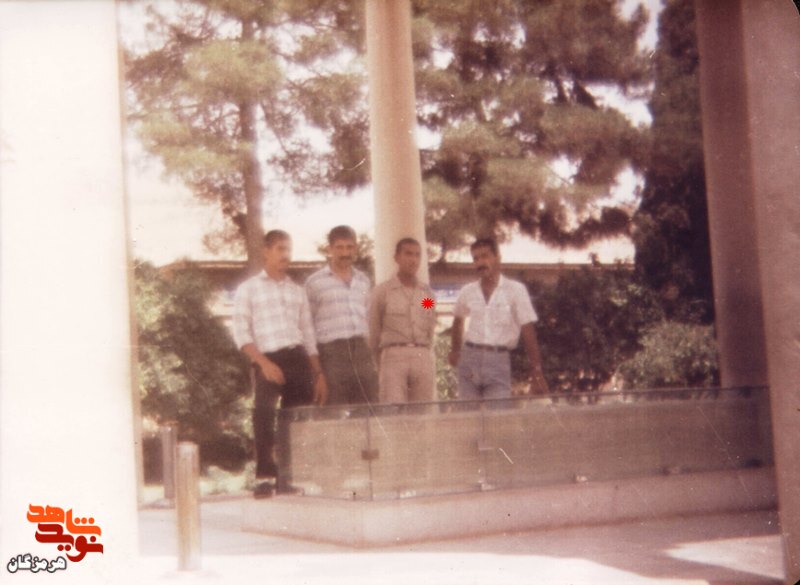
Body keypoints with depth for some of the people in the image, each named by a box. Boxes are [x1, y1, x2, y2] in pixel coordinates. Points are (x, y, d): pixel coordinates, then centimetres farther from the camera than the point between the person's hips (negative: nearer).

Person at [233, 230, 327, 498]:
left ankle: (287, 477, 13)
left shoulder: (297, 291, 21)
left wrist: (318, 373, 11)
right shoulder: (248, 289, 8)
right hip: (268, 360, -4)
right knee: (264, 411, -21)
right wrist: (263, 363, -15)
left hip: (298, 358, 4)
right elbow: (241, 333, -2)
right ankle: (264, 477, -13)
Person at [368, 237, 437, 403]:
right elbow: (373, 333, 9)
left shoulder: (427, 293, 14)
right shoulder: (382, 291, 4)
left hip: (422, 358, 4)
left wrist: (422, 355, 15)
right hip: (393, 357, -3)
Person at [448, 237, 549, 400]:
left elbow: (528, 331, -6)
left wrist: (537, 373, -11)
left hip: (499, 360, -3)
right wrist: (455, 350, 21)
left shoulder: (516, 290, -3)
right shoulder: (467, 292, 8)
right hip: (469, 358, 3)